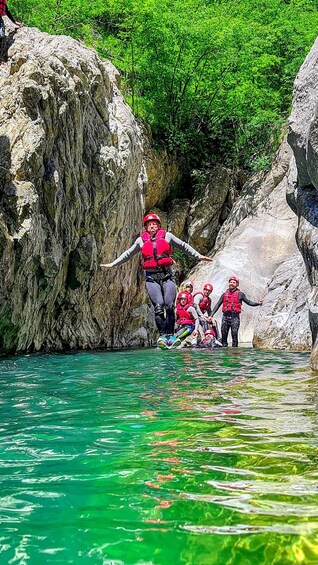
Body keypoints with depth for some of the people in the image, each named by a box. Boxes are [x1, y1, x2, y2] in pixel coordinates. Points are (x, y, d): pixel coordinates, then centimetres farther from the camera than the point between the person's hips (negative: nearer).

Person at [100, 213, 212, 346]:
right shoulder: (141, 240, 14)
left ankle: (170, 334, -8)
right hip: (151, 277, 0)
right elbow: (128, 254, 27)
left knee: (169, 305, -13)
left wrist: (199, 256, 19)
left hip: (167, 275, 0)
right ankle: (162, 335, -9)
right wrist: (112, 264, 27)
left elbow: (183, 246, 21)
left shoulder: (167, 236, 12)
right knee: (158, 305, -14)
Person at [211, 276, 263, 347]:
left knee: (234, 334, -7)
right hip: (225, 316, 3)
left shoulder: (240, 294, 6)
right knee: (224, 334, 3)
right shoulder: (225, 294, 13)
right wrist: (211, 315, 10)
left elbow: (248, 302, 13)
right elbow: (217, 305, 15)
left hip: (235, 317, -3)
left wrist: (258, 303, -1)